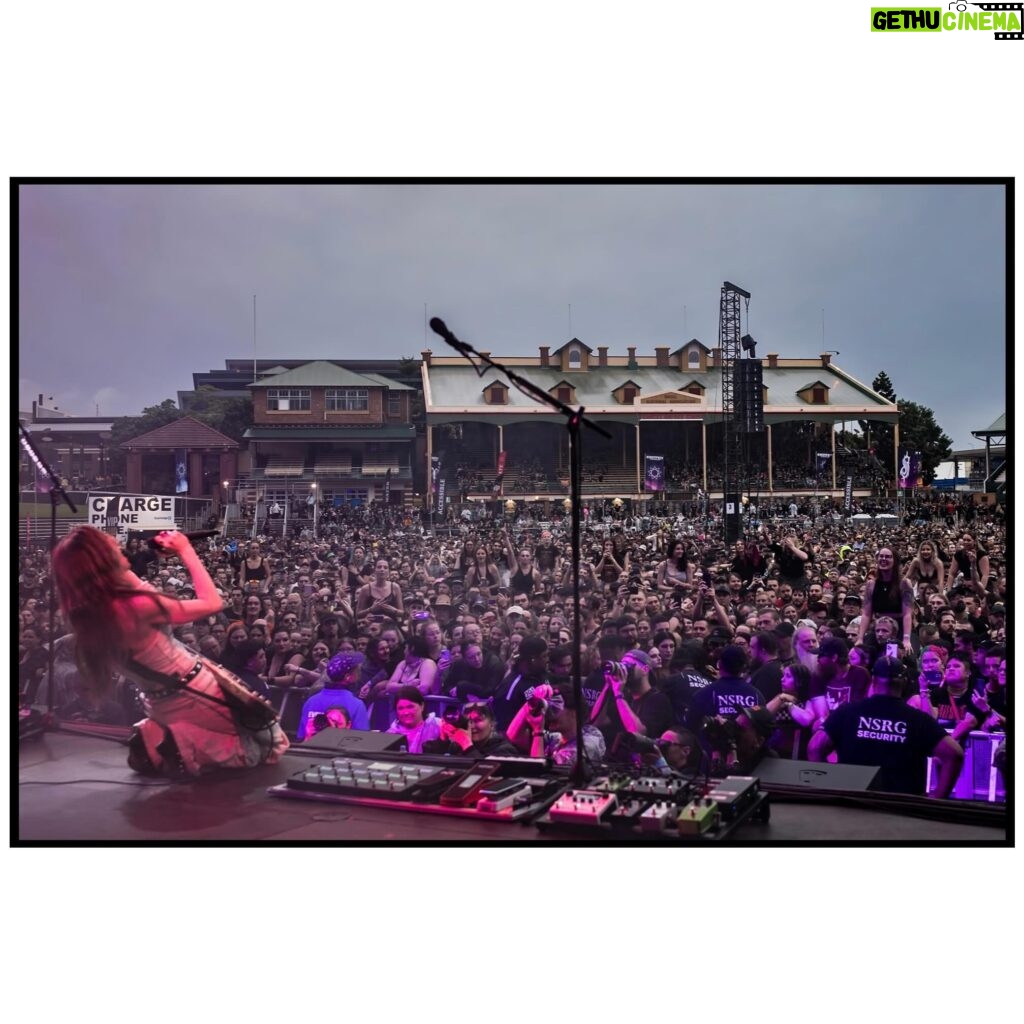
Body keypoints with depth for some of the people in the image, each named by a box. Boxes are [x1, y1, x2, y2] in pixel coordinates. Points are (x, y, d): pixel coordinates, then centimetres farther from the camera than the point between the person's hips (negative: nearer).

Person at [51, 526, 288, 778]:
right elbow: (212, 603, -20)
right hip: (197, 699, -9)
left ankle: (172, 748, 18)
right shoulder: (133, 606, -31)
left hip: (162, 708, 9)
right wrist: (185, 550, -11)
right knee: (267, 744, 14)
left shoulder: (87, 615, -8)